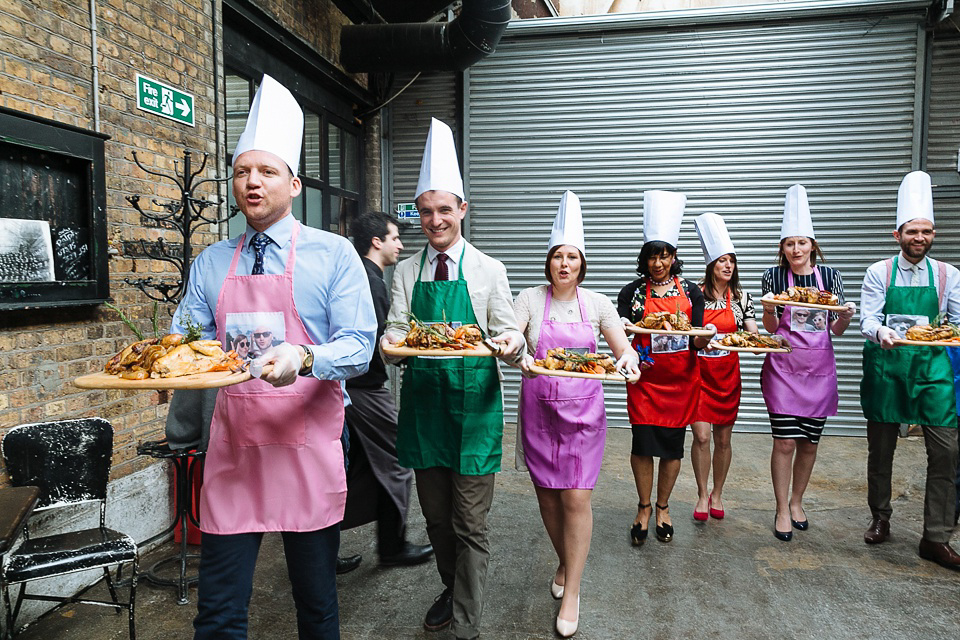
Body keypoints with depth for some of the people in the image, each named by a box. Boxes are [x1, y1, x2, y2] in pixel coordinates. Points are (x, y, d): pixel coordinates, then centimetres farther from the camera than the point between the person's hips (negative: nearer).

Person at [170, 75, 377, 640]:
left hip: (308, 446, -3)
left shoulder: (334, 255, -3)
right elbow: (185, 337, 10)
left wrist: (302, 358, -29)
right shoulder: (211, 264, 10)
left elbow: (358, 347, -10)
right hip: (232, 445, 3)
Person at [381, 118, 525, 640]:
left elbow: (508, 333, 0)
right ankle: (451, 590, 40)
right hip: (422, 402, 3)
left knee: (470, 523, 2)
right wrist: (390, 344, -22)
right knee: (435, 517, 17)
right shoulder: (406, 271, 7)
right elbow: (393, 334, 2)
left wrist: (512, 343, -24)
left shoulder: (488, 270, 0)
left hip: (473, 405, -3)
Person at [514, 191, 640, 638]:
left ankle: (572, 592, 12)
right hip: (539, 408, 1)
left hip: (583, 409, 0)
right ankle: (564, 563, 38)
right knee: (547, 495, 11)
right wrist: (517, 356, -36)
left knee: (576, 498, -4)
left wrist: (628, 361, -24)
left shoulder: (597, 304, 3)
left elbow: (626, 350, 0)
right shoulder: (530, 299, -1)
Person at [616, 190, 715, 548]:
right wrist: (624, 330, -25)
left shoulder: (691, 292, 5)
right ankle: (644, 508, 20)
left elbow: (697, 341, 3)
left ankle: (663, 506, 28)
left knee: (673, 444, 8)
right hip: (644, 379, -1)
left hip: (681, 379, 1)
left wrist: (703, 337, -19)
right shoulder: (632, 292, 1)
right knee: (643, 442, -2)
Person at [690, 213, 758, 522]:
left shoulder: (742, 297, 4)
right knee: (701, 436, -7)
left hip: (728, 373, 2)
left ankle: (717, 494, 27)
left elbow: (752, 334, 2)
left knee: (723, 438, 8)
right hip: (698, 371, -2)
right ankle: (702, 494, 13)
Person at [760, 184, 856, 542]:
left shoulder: (830, 276, 3)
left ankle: (796, 502, 29)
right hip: (783, 368, -2)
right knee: (785, 442, -5)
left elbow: (836, 330, 6)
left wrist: (845, 317, -15)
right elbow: (770, 328, 0)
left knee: (809, 443, 9)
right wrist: (769, 309, -20)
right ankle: (782, 510, 11)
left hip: (819, 369, 2)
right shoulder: (773, 277, -2)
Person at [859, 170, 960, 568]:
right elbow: (867, 318, -6)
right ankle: (880, 519, 28)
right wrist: (880, 332, -28)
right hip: (886, 365, -1)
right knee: (880, 449, 9)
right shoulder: (879, 272, 1)